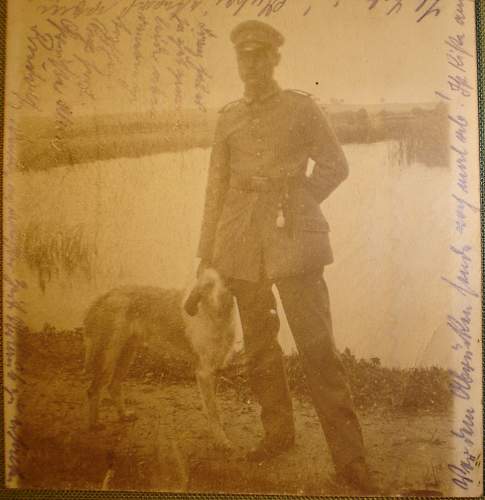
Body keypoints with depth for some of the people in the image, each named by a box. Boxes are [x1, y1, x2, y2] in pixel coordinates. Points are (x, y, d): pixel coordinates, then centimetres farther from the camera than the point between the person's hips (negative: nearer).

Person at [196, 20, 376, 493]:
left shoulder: (302, 107, 5)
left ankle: (349, 457, 3)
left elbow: (335, 165, 7)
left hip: (293, 235, -4)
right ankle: (278, 432, 28)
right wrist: (206, 252, 13)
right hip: (242, 241, 4)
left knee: (316, 343, -7)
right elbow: (216, 188, 15)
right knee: (258, 343, 10)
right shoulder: (228, 117, 14)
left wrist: (299, 200, -4)